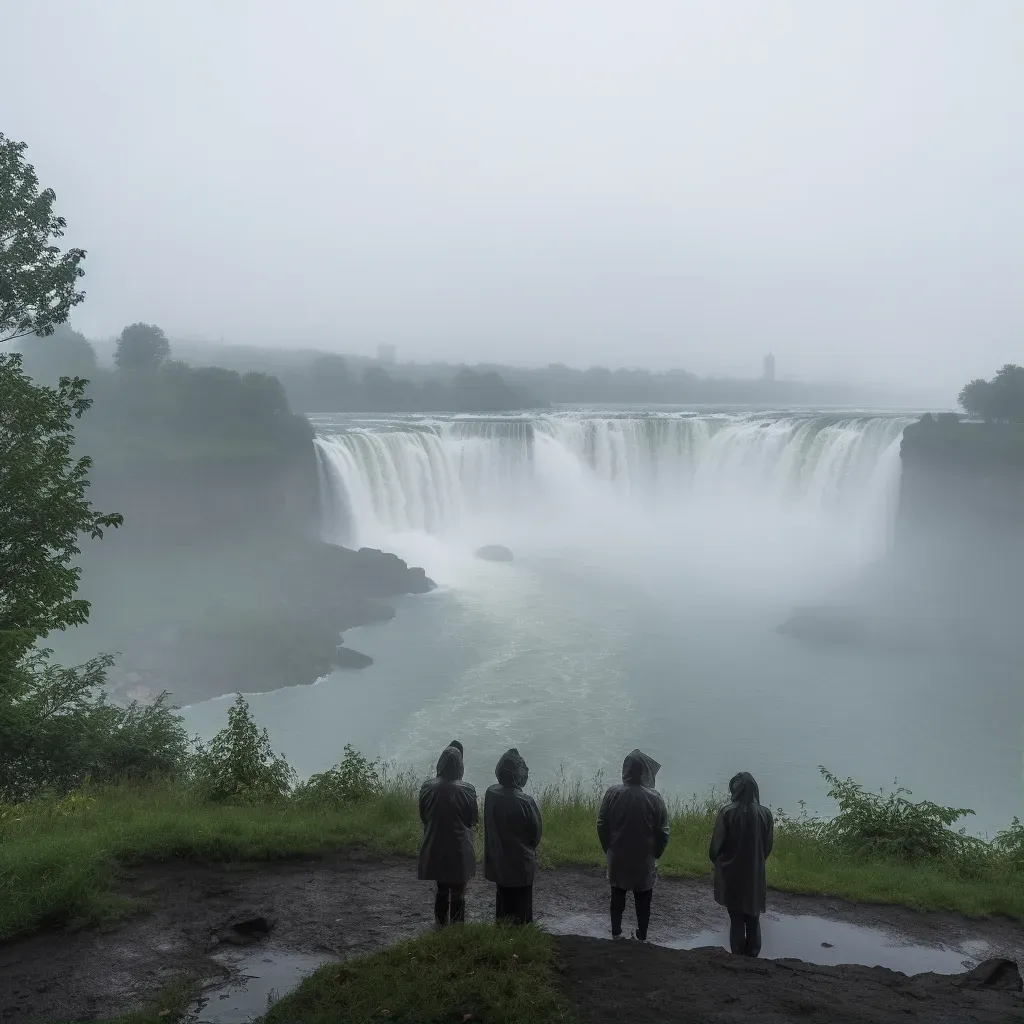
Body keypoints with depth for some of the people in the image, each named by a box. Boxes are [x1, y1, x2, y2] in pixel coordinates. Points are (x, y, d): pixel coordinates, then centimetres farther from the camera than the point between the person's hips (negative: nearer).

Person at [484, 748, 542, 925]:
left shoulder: (490, 794, -10)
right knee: (521, 905, 10)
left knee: (503, 902, 20)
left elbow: (490, 826, 3)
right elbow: (536, 832, -10)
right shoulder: (525, 801, -24)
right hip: (521, 863, -5)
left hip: (498, 862, 5)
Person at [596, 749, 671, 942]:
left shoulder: (613, 794, -12)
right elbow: (663, 832, -10)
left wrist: (608, 849, 10)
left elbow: (602, 825, -5)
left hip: (618, 857, 2)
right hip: (644, 859, -1)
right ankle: (642, 935, 24)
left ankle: (616, 932, 28)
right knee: (643, 900, 15)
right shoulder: (654, 797, -16)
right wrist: (655, 854, 6)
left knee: (617, 896, 19)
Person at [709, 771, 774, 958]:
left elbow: (716, 845, -11)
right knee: (753, 919, 15)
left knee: (736, 920, 9)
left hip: (731, 874, -2)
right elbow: (768, 847, 3)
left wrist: (718, 862, 10)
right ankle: (752, 955, 22)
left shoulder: (727, 812, -16)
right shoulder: (765, 814, -7)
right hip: (755, 874, 2)